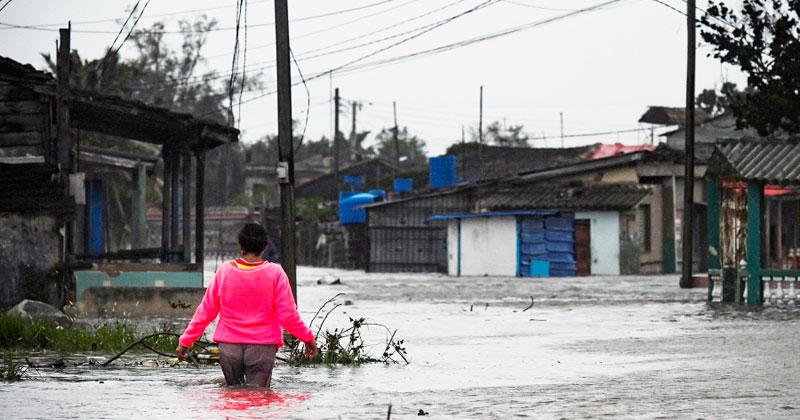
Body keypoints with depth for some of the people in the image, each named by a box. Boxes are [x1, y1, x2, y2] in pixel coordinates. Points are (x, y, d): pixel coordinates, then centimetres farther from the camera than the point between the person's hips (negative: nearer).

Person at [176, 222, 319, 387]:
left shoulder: (225, 271, 1)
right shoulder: (275, 273, -4)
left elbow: (205, 312, 5)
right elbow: (287, 315, -5)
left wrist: (185, 341, 14)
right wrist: (308, 338, 9)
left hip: (229, 347, 2)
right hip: (262, 348, -2)